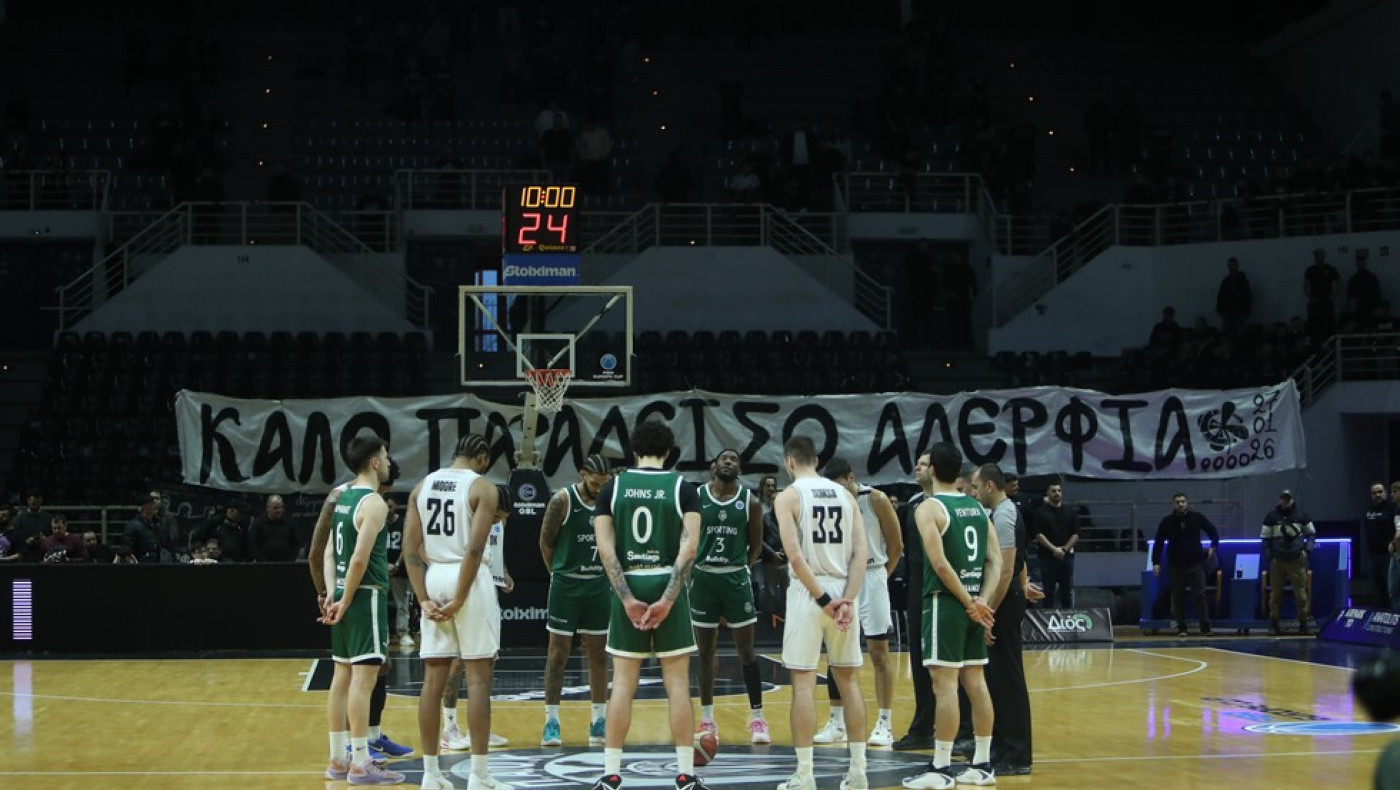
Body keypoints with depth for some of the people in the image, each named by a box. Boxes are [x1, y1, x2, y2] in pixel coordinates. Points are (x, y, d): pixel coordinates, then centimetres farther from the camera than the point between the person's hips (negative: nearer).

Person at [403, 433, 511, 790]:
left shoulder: (422, 486, 10)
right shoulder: (483, 487, -6)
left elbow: (410, 548, 3)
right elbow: (475, 548, -16)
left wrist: (424, 599, 1)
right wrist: (459, 600, -14)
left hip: (433, 577, 5)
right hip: (469, 579, -5)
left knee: (434, 677, 8)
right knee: (478, 677, -1)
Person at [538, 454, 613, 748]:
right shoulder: (562, 500, -10)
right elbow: (546, 542, -3)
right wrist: (561, 574, 2)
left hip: (599, 585, 4)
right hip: (566, 586, -4)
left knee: (598, 655, 7)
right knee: (558, 653, -1)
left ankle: (599, 722, 13)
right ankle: (551, 723, 3)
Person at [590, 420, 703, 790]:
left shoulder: (613, 487, 5)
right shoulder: (682, 488, 0)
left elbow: (605, 548, -4)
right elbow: (689, 548, -11)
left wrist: (627, 598, -6)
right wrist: (668, 599, -11)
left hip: (628, 587, 1)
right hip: (667, 586, -1)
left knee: (623, 683, 6)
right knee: (677, 683, 3)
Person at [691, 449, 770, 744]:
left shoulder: (750, 502, -2)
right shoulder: (696, 497, -2)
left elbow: (756, 545, 7)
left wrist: (739, 570, 3)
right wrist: (690, 568, 0)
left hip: (735, 579, 0)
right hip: (703, 577, 1)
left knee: (746, 650, 0)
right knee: (705, 650, 8)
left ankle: (757, 718, 5)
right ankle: (707, 719, 17)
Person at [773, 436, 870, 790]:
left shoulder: (788, 496, -4)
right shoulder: (845, 495, 10)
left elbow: (795, 555, -15)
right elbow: (862, 552, 0)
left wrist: (823, 599, -13)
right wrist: (847, 600, -6)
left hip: (808, 593, -4)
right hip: (843, 593, 4)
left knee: (803, 684, -1)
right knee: (849, 681, 12)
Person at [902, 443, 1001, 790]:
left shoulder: (929, 507, -10)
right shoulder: (977, 507, 12)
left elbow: (940, 563, -19)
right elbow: (996, 560, 7)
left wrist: (968, 602, -13)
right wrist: (982, 599, -1)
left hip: (946, 602, -7)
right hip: (973, 602, 7)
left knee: (945, 684, -6)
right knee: (975, 681, 11)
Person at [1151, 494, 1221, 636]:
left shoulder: (1197, 518, -1)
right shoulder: (1167, 522, -3)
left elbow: (1213, 531, 14)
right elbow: (1158, 542, 0)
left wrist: (1213, 547, 6)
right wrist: (1156, 562, -4)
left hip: (1196, 564, 0)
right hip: (1176, 565, 0)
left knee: (1200, 595, -3)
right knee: (1178, 598, 3)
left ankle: (1205, 627, 0)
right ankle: (1181, 628, 10)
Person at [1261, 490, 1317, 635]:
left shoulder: (1301, 515, 5)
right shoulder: (1272, 516, 4)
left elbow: (1311, 534, 14)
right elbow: (1265, 538, 6)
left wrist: (1307, 549, 0)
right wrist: (1269, 557, -1)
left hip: (1297, 560, 0)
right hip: (1277, 561, 0)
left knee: (1301, 593, -1)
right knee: (1275, 593, 2)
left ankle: (1304, 622, 5)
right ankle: (1274, 623, 9)